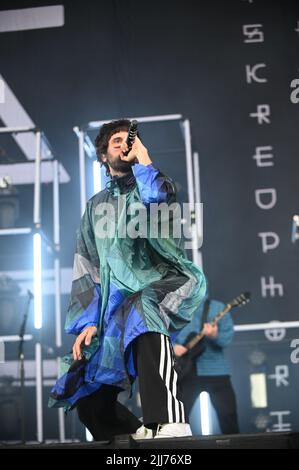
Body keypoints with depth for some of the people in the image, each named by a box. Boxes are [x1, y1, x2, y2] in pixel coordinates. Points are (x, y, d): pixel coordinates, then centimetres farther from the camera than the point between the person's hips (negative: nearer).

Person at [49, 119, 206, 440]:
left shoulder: (155, 185, 13)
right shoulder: (95, 206, 23)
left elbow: (159, 200, -16)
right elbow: (85, 269, 17)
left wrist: (142, 158, -1)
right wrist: (89, 321, 4)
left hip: (160, 287, -5)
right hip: (116, 307, 6)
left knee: (143, 309, -43)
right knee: (89, 401, -2)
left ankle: (170, 423, -55)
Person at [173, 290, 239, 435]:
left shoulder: (218, 308, 1)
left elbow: (228, 337, -6)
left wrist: (215, 336, -26)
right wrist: (173, 346, -10)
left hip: (215, 370, -2)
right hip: (184, 371, 2)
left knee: (228, 416, -3)